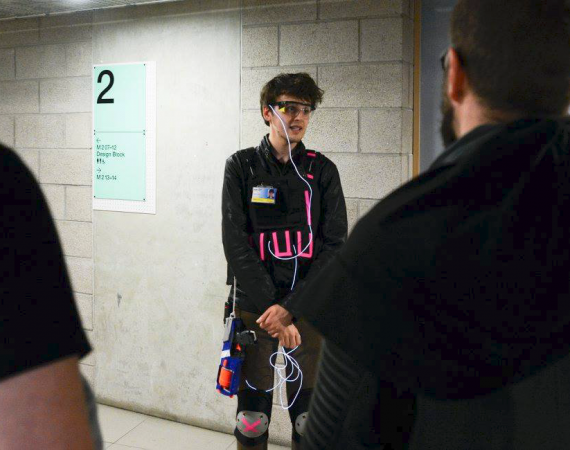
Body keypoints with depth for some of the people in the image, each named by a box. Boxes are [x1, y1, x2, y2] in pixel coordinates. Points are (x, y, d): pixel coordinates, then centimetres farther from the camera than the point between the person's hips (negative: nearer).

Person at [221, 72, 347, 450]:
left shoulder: (322, 170, 4)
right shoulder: (242, 166, 2)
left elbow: (335, 245, -3)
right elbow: (236, 243, -6)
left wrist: (290, 307, -14)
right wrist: (271, 308, -15)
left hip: (308, 308, 1)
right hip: (255, 307, -1)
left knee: (309, 417, 7)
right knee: (252, 417, 4)